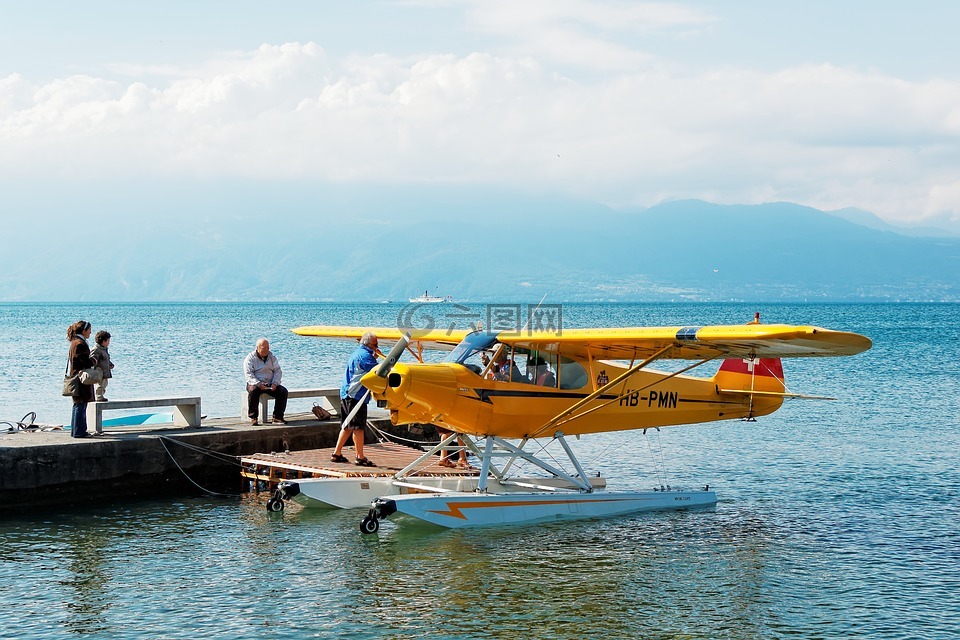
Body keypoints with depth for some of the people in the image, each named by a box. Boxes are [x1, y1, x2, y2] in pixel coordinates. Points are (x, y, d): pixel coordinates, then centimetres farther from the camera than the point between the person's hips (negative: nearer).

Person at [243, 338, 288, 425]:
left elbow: (277, 371, 9)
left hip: (270, 384, 4)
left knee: (283, 391, -22)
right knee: (253, 391, -38)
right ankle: (253, 417, -30)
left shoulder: (272, 356, 12)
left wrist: (275, 383, -11)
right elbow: (248, 375, -10)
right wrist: (258, 384, -27)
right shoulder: (250, 358, -2)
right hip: (256, 384, -4)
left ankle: (277, 417, -18)